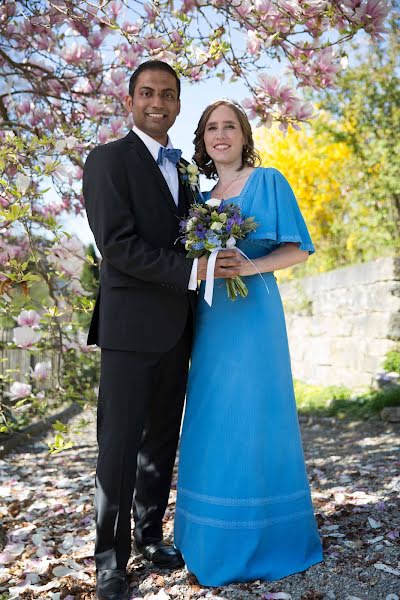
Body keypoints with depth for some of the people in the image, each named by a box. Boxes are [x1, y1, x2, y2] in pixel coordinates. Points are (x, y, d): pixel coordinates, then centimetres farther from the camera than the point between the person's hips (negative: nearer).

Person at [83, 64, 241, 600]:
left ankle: (150, 536, 28)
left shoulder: (180, 169, 19)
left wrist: (216, 265, 2)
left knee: (163, 440, 13)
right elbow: (117, 245, -15)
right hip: (130, 324, -7)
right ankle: (111, 557, 13)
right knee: (120, 443, -1)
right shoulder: (108, 160, -4)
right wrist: (193, 270, -20)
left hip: (176, 327, 7)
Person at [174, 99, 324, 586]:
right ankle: (215, 540, 20)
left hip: (252, 312, -6)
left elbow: (298, 249, -3)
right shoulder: (202, 198, 18)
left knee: (252, 422, -3)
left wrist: (252, 265, -17)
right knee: (212, 425, 7)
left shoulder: (268, 181, 2)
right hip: (209, 316, 6)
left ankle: (261, 541, 13)